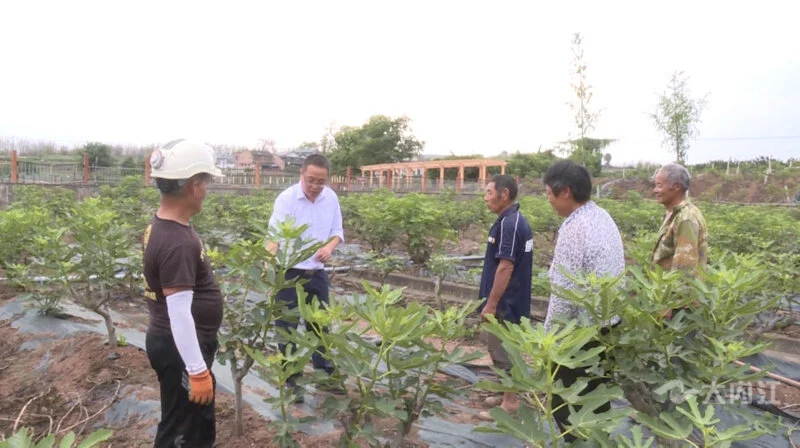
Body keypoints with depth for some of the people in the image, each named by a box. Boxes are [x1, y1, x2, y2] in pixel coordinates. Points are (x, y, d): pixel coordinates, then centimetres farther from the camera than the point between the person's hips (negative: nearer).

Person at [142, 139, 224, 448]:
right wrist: (198, 371, -21)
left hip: (185, 345, 9)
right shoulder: (177, 242, -28)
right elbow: (179, 313, -28)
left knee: (201, 420, 25)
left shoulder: (163, 225, 3)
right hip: (180, 350, -9)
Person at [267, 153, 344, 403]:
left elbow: (337, 231, 8)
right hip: (289, 273, -4)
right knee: (287, 329, 5)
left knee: (320, 325, 17)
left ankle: (325, 375, 33)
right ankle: (291, 381, 20)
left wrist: (330, 246, -13)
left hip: (317, 273, 5)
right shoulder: (286, 198, -16)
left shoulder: (331, 198, -1)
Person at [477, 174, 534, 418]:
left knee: (502, 351, 1)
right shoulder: (516, 221, 10)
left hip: (505, 303, -10)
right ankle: (508, 395, 30)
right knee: (506, 350, 18)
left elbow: (505, 267, -25)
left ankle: (509, 403, 12)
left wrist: (491, 304, -20)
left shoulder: (508, 224, -22)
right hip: (512, 300, 10)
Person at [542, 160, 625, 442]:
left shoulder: (574, 229, -23)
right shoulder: (604, 218, 6)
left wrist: (549, 334, -10)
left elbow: (565, 292, -23)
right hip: (609, 324, 9)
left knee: (566, 405, 7)